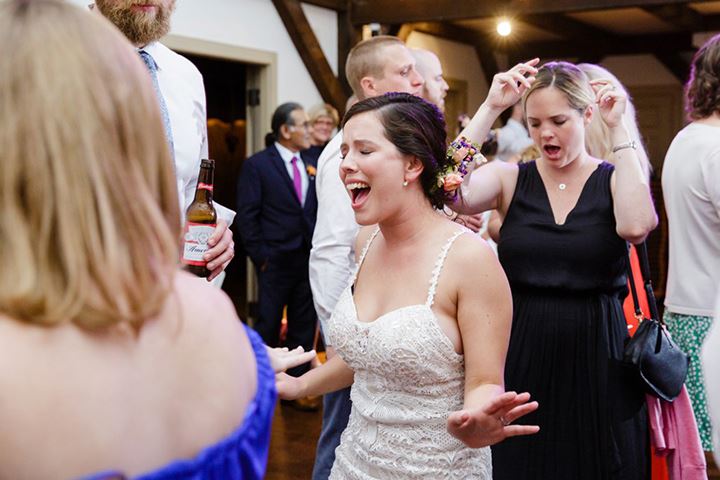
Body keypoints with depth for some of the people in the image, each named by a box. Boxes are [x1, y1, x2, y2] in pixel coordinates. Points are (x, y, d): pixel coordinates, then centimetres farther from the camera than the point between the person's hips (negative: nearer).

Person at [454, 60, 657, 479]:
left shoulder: (614, 180, -1)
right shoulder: (511, 178, 1)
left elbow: (636, 226, -24)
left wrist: (618, 129, -17)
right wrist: (491, 108, -17)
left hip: (597, 359, 0)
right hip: (521, 355, 1)